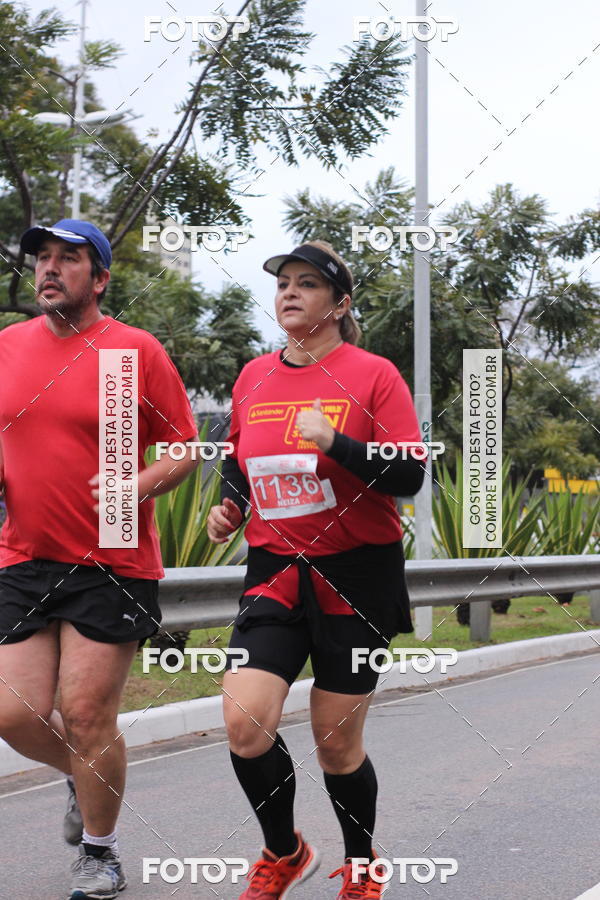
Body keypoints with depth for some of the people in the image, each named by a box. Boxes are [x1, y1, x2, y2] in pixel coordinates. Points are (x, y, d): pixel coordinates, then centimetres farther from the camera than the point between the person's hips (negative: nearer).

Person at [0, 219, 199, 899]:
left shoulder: (136, 350, -3)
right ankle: (82, 779, 34)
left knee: (87, 716, -3)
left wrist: (141, 486, -17)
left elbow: (185, 448, 1)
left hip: (111, 564, -4)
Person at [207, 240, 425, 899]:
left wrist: (335, 442, -24)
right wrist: (228, 504, 5)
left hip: (356, 575, -3)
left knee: (336, 742, 3)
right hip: (274, 572, 4)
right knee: (244, 722, -13)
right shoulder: (253, 378, 8)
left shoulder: (373, 375, -6)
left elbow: (409, 477, -12)